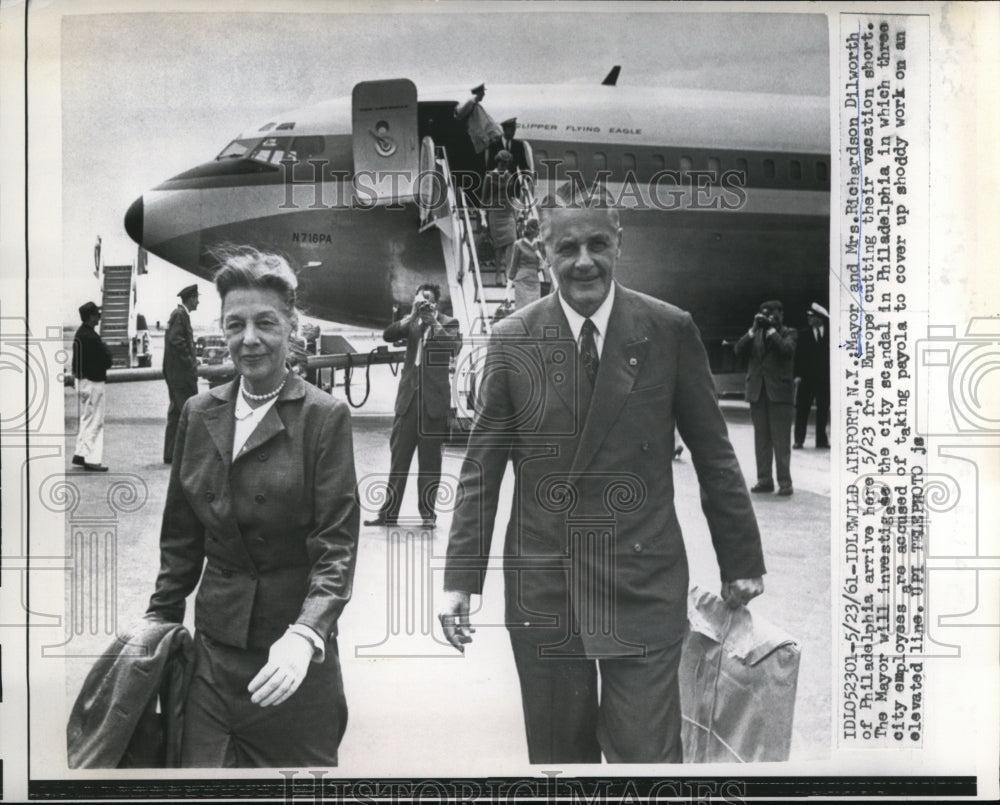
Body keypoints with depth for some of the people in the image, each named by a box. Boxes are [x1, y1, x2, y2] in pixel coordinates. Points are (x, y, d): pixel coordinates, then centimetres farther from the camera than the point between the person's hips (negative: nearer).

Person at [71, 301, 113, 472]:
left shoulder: (80, 334, 10)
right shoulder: (91, 337, -21)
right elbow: (106, 359, -18)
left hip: (83, 379, 10)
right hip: (93, 381, -10)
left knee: (86, 419, 20)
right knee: (94, 421, -4)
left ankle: (80, 454, 25)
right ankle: (92, 460, -1)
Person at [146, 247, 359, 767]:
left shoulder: (324, 416, -7)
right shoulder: (198, 414, 7)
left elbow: (337, 548, -12)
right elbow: (181, 539, 13)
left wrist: (305, 635, -25)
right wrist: (158, 624, 9)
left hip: (293, 650, -3)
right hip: (215, 646, 4)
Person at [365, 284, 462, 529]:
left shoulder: (448, 323, 3)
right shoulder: (411, 322, 11)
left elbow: (454, 347, -14)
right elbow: (388, 335, -4)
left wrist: (433, 322, -15)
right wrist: (413, 315, -12)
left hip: (434, 399, -3)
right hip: (408, 396, 3)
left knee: (430, 460, 2)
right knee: (398, 456, 3)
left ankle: (427, 513, 10)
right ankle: (389, 512, 7)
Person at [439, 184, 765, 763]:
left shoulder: (671, 331, -2)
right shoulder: (512, 341, 0)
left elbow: (714, 454, 4)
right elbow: (482, 470, 3)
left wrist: (741, 560, 7)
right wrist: (461, 579, 0)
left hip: (643, 585, -1)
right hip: (541, 588, 2)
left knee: (647, 754, 0)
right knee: (558, 753, 12)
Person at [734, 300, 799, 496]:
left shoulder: (788, 333, 5)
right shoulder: (755, 334, 15)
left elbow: (786, 350, -15)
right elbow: (739, 350, 0)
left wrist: (771, 329, -11)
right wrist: (754, 329, -7)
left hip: (779, 392, -4)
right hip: (757, 392, 4)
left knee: (781, 439, -5)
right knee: (761, 439, 6)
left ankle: (784, 481, -2)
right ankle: (764, 479, 11)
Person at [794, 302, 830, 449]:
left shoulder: (829, 332, 4)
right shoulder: (803, 334, 5)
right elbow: (798, 356, 2)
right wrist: (797, 375, -6)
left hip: (824, 377, 0)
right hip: (806, 376, 0)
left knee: (823, 409, 4)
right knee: (802, 408, 1)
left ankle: (821, 440, 12)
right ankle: (799, 439, 6)